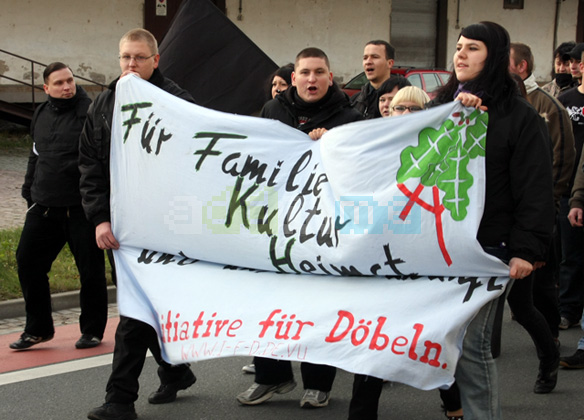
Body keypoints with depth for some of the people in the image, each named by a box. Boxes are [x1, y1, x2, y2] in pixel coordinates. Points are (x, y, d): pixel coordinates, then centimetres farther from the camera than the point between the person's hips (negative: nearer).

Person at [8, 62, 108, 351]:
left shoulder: (91, 113, -8)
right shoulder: (41, 116, 13)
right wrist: (29, 191, 19)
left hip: (83, 207, -6)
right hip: (44, 208, 6)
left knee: (91, 270, 3)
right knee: (27, 262, 5)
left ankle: (92, 330, 19)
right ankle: (38, 328, 18)